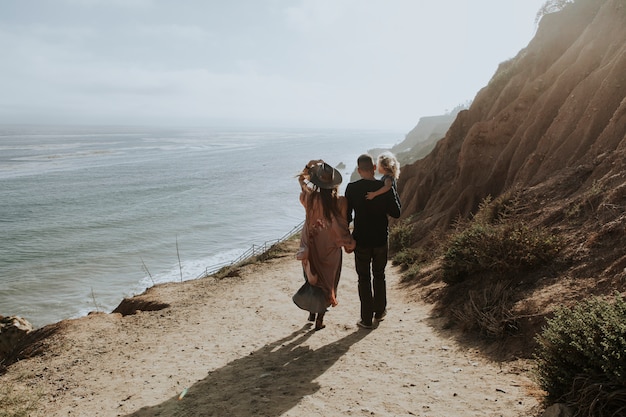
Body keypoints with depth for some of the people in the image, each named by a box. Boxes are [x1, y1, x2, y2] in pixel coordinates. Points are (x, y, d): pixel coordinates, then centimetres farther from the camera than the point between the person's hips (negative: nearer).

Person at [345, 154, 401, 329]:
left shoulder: (352, 188, -12)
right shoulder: (386, 188, -10)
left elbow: (346, 215, -7)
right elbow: (396, 213, -3)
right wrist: (394, 193, 9)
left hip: (361, 240, -1)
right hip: (381, 240, 2)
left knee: (364, 278, 9)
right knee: (379, 276, 21)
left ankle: (367, 319, 12)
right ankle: (380, 312, 32)